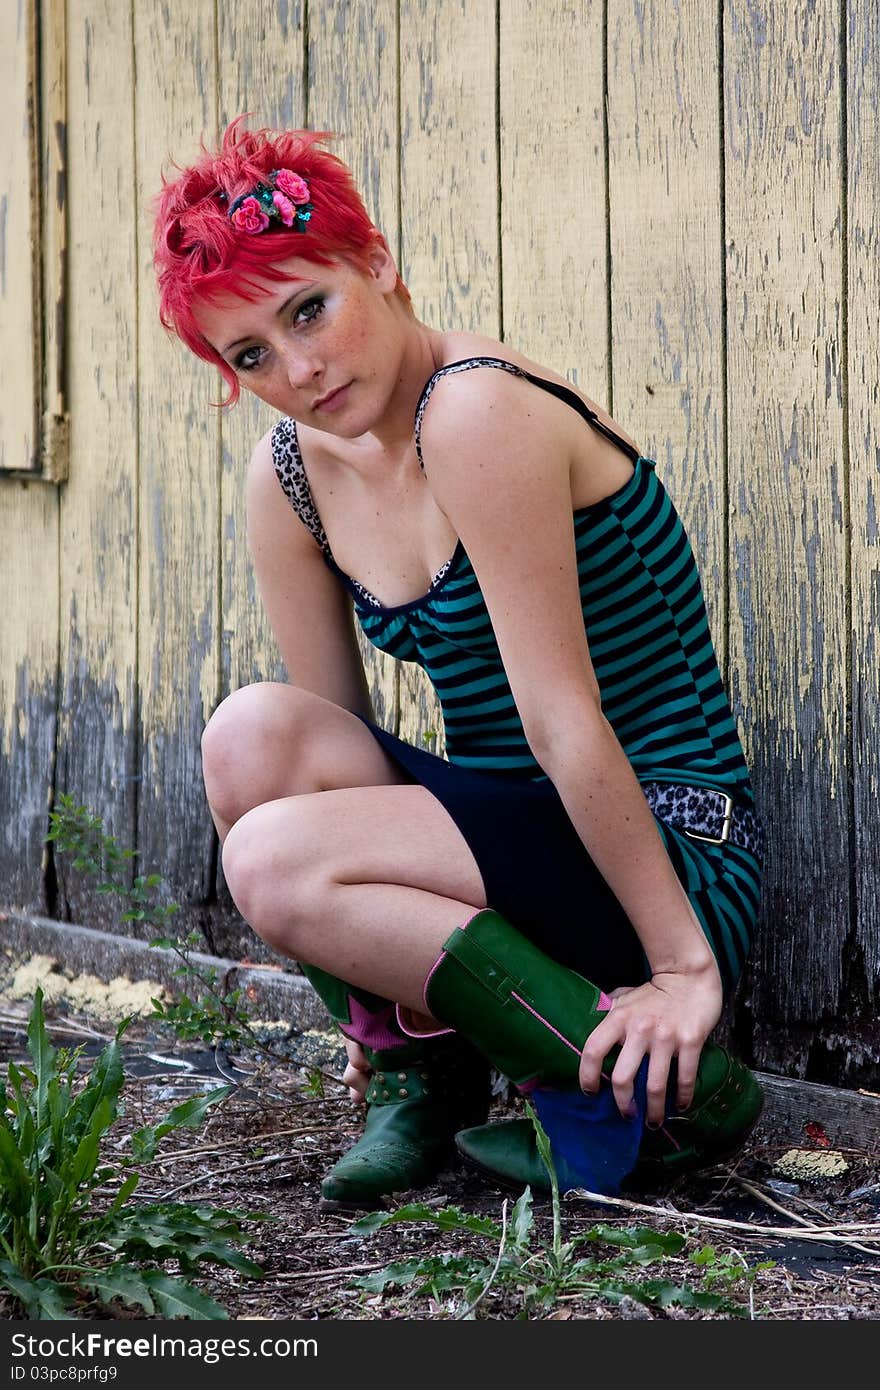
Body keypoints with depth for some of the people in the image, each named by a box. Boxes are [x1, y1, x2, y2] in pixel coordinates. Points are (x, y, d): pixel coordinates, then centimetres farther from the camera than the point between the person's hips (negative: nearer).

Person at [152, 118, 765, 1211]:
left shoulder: (478, 412, -21)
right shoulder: (290, 478, 4)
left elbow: (563, 721, -23)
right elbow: (332, 737, 9)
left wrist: (685, 963, -19)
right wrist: (379, 981, 9)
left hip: (673, 853, -7)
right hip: (520, 832, 7)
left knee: (276, 861, -24)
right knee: (254, 732, -15)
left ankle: (664, 1093, -13)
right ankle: (420, 1080, -1)